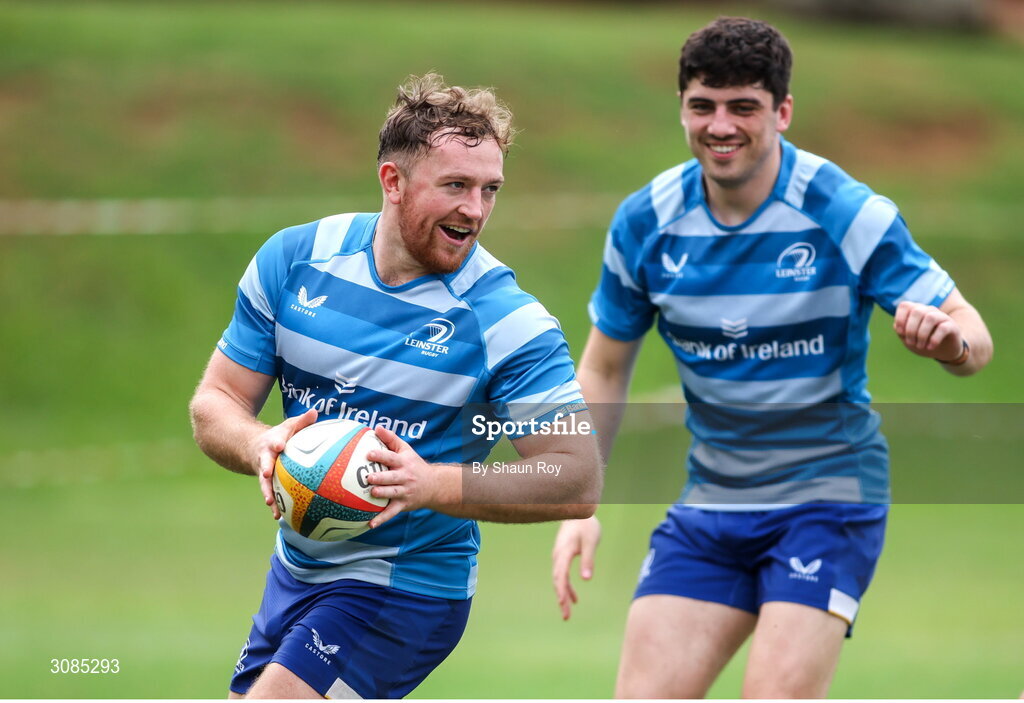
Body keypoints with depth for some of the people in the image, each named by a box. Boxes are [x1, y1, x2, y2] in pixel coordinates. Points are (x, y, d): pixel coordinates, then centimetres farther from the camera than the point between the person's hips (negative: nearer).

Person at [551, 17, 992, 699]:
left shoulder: (849, 214, -15)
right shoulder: (645, 222, -4)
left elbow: (974, 337, -12)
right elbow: (605, 369, 10)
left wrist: (950, 338, -37)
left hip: (827, 490, -4)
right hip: (710, 501, 4)